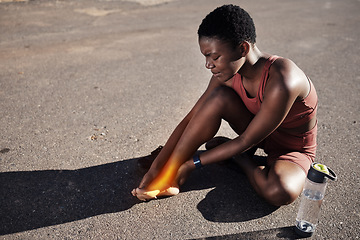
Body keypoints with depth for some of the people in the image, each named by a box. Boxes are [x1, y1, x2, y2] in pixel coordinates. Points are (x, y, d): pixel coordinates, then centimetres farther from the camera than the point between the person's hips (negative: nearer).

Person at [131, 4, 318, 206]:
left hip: (293, 149, -4)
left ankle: (240, 159, -3)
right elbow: (192, 119, -12)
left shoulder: (281, 81, -37)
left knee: (281, 192, -38)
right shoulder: (228, 73, -16)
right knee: (218, 98, -25)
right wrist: (156, 167, -15)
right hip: (258, 133, 4)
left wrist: (192, 163, -25)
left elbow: (246, 141, -30)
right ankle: (168, 177, -18)